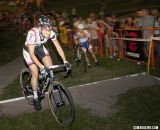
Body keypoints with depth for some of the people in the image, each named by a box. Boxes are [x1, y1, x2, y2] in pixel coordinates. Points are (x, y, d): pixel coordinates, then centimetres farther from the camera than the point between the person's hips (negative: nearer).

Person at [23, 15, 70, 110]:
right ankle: (35, 98, 5)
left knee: (49, 65, -17)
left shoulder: (51, 33, -26)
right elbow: (32, 53, -39)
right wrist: (41, 66, -47)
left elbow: (58, 47, -19)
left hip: (40, 48, 4)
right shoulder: (33, 33, -39)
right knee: (35, 73, -11)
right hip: (29, 50, -4)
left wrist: (65, 61, -29)